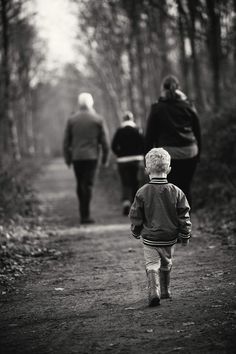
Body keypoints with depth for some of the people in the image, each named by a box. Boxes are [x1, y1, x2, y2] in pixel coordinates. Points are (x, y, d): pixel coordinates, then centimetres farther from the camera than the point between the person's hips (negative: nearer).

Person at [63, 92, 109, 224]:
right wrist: (105, 158, 8)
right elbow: (105, 140, -1)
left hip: (76, 157, 2)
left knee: (80, 184, 13)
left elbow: (66, 141, 6)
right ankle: (85, 215, -10)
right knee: (88, 184, -4)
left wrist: (67, 158, 14)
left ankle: (83, 212, 18)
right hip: (91, 156, -2)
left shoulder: (72, 120, 4)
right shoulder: (98, 119, -1)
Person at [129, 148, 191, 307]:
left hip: (150, 238, -2)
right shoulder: (176, 192, -7)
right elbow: (184, 216, -3)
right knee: (166, 264, 22)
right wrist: (185, 236, 9)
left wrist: (136, 232, 16)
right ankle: (165, 291, 35)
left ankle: (154, 292, -18)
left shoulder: (142, 192, -10)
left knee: (152, 265, 2)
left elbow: (136, 217, -2)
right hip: (170, 237, 2)